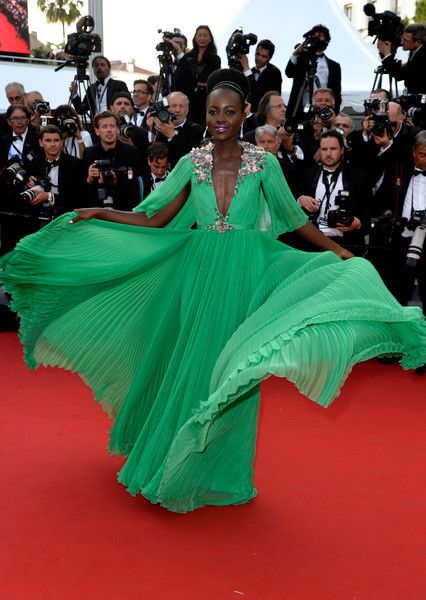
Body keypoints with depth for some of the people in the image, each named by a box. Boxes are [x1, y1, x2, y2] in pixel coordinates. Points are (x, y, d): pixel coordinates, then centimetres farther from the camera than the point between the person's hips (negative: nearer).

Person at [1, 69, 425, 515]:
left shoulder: (264, 163, -1)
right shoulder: (192, 163, 3)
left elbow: (295, 218, 6)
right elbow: (154, 220, 4)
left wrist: (338, 252, 1)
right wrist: (99, 214, -4)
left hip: (244, 279, -1)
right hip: (198, 276, 2)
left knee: (232, 372, 4)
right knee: (190, 368, 7)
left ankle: (222, 470, 21)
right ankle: (180, 462, 27)